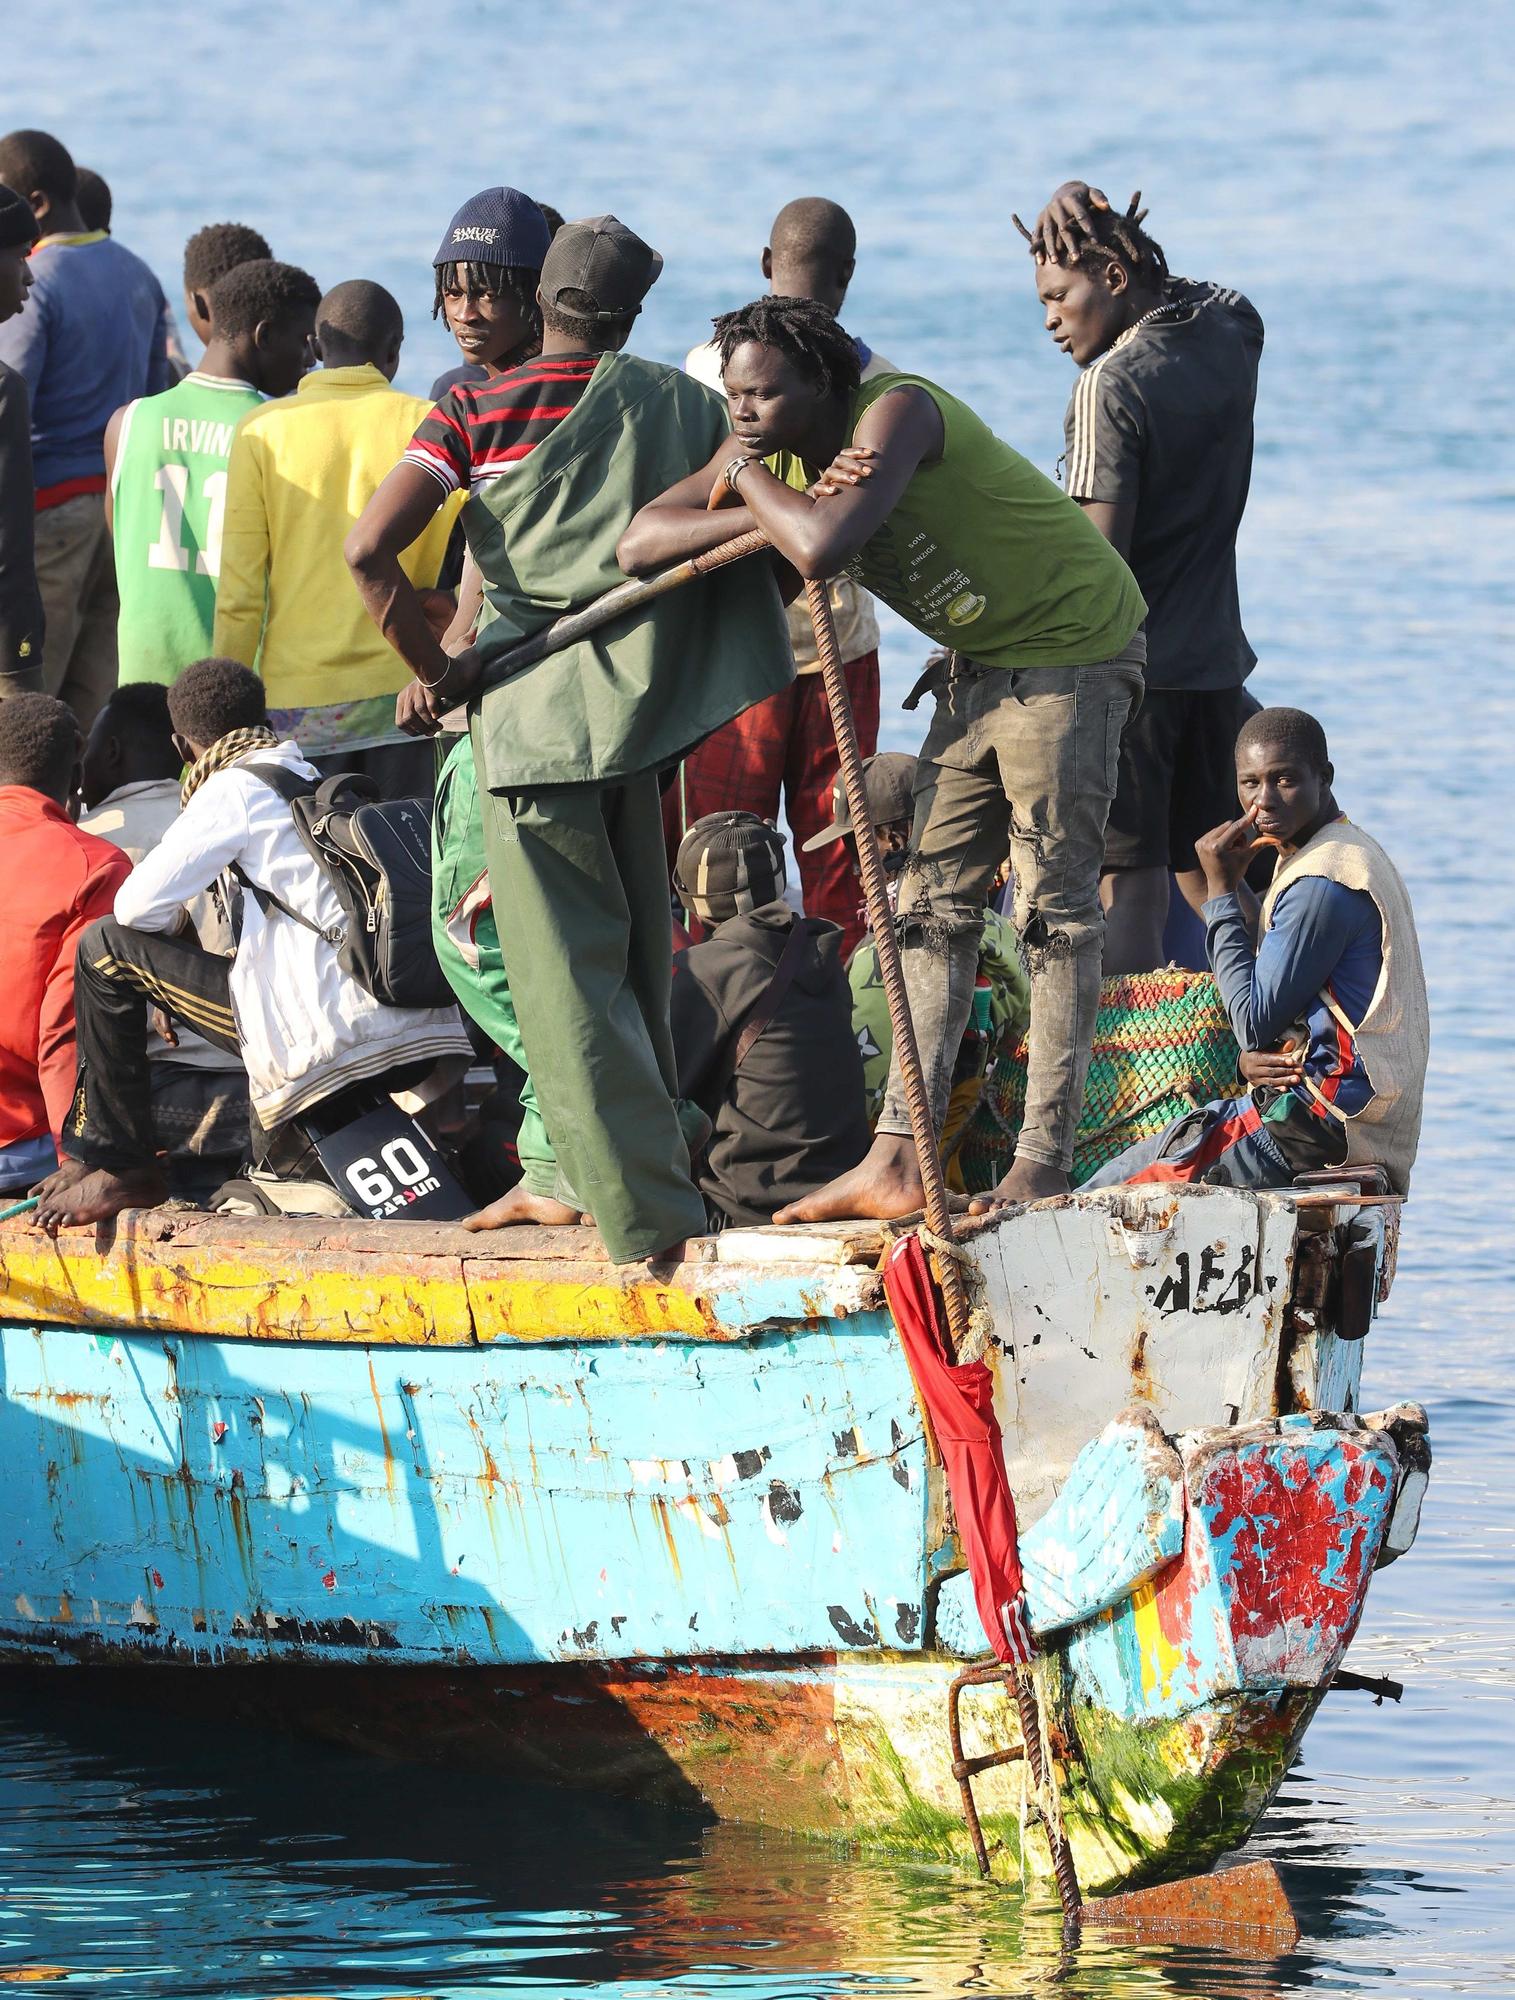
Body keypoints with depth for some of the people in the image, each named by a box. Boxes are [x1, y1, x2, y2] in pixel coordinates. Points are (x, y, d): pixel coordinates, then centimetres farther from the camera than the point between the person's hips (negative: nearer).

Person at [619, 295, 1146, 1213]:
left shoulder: (897, 412, -29)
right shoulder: (774, 452, -4)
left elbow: (824, 548, -45)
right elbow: (641, 539, -10)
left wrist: (750, 479, -25)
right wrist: (770, 505, -25)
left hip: (1073, 649, -9)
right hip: (981, 665, 9)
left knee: (1056, 909, -7)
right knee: (937, 904, 4)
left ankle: (1043, 1171, -6)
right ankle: (898, 1162, 3)